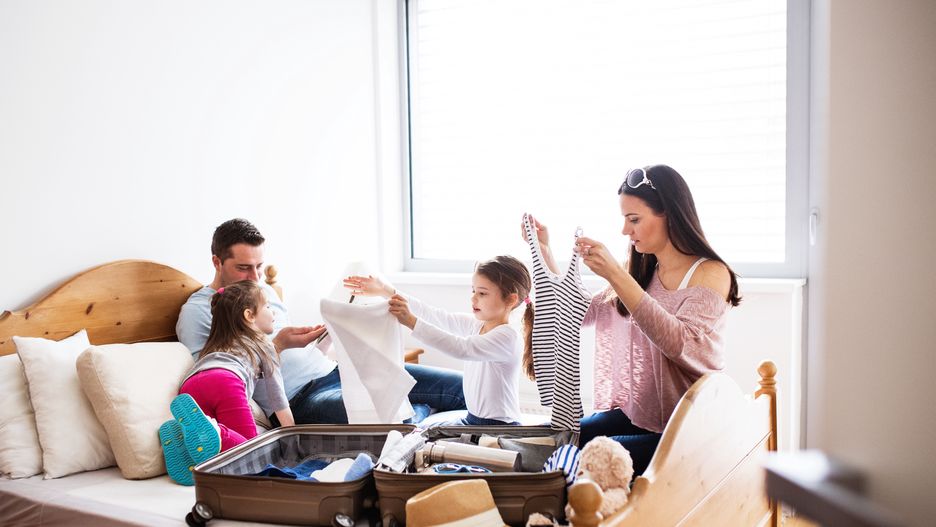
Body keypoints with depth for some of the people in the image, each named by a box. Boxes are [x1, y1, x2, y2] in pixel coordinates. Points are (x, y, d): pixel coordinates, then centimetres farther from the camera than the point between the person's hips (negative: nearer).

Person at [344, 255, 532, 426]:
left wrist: (412, 322, -40)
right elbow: (434, 314, 1)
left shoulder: (508, 336, -20)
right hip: (472, 419, 8)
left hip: (500, 427, -8)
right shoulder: (475, 325, 5)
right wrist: (386, 291, -6)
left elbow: (461, 348, -34)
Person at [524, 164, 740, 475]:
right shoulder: (640, 271, 10)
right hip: (637, 414, 6)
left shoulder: (711, 273, -10)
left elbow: (682, 344, -27)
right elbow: (582, 314, 11)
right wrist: (545, 253, 5)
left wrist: (615, 275, -31)